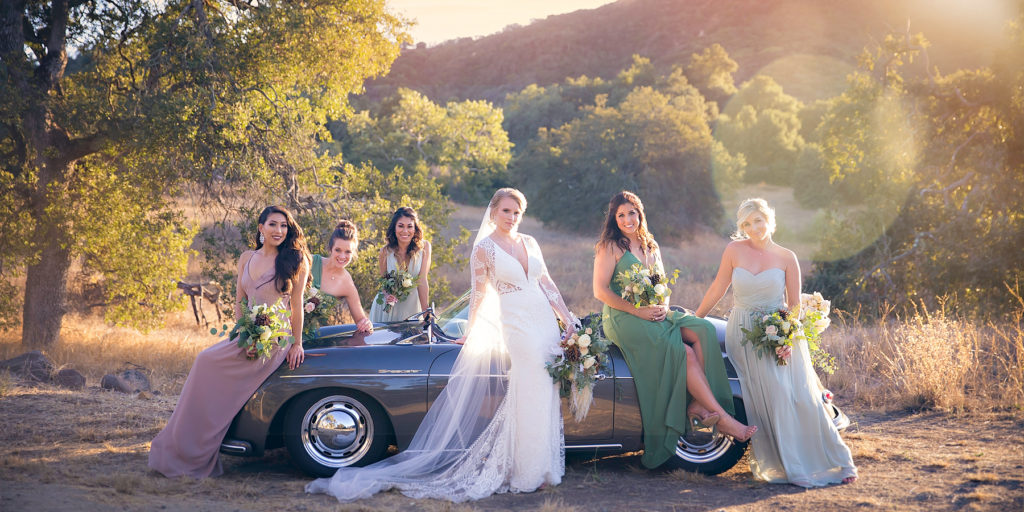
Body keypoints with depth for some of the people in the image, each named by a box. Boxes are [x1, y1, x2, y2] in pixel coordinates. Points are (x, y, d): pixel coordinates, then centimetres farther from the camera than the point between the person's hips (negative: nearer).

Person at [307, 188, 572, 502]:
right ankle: (527, 473, 5)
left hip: (547, 323, 5)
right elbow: (479, 293, 2)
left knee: (548, 395, 5)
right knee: (529, 396, -7)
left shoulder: (529, 243, 12)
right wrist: (470, 332, 5)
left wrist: (568, 320, 8)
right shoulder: (484, 249, -3)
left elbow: (547, 284, 14)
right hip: (517, 326, -5)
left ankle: (544, 466, 17)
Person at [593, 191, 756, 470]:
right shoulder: (610, 247, -3)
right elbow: (600, 290, -11)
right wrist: (638, 310, -17)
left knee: (703, 330, -20)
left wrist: (663, 307, -4)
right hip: (623, 320, -7)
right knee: (684, 351, -25)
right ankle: (723, 418, -22)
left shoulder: (651, 247, 18)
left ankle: (697, 405, -25)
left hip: (654, 314, 7)